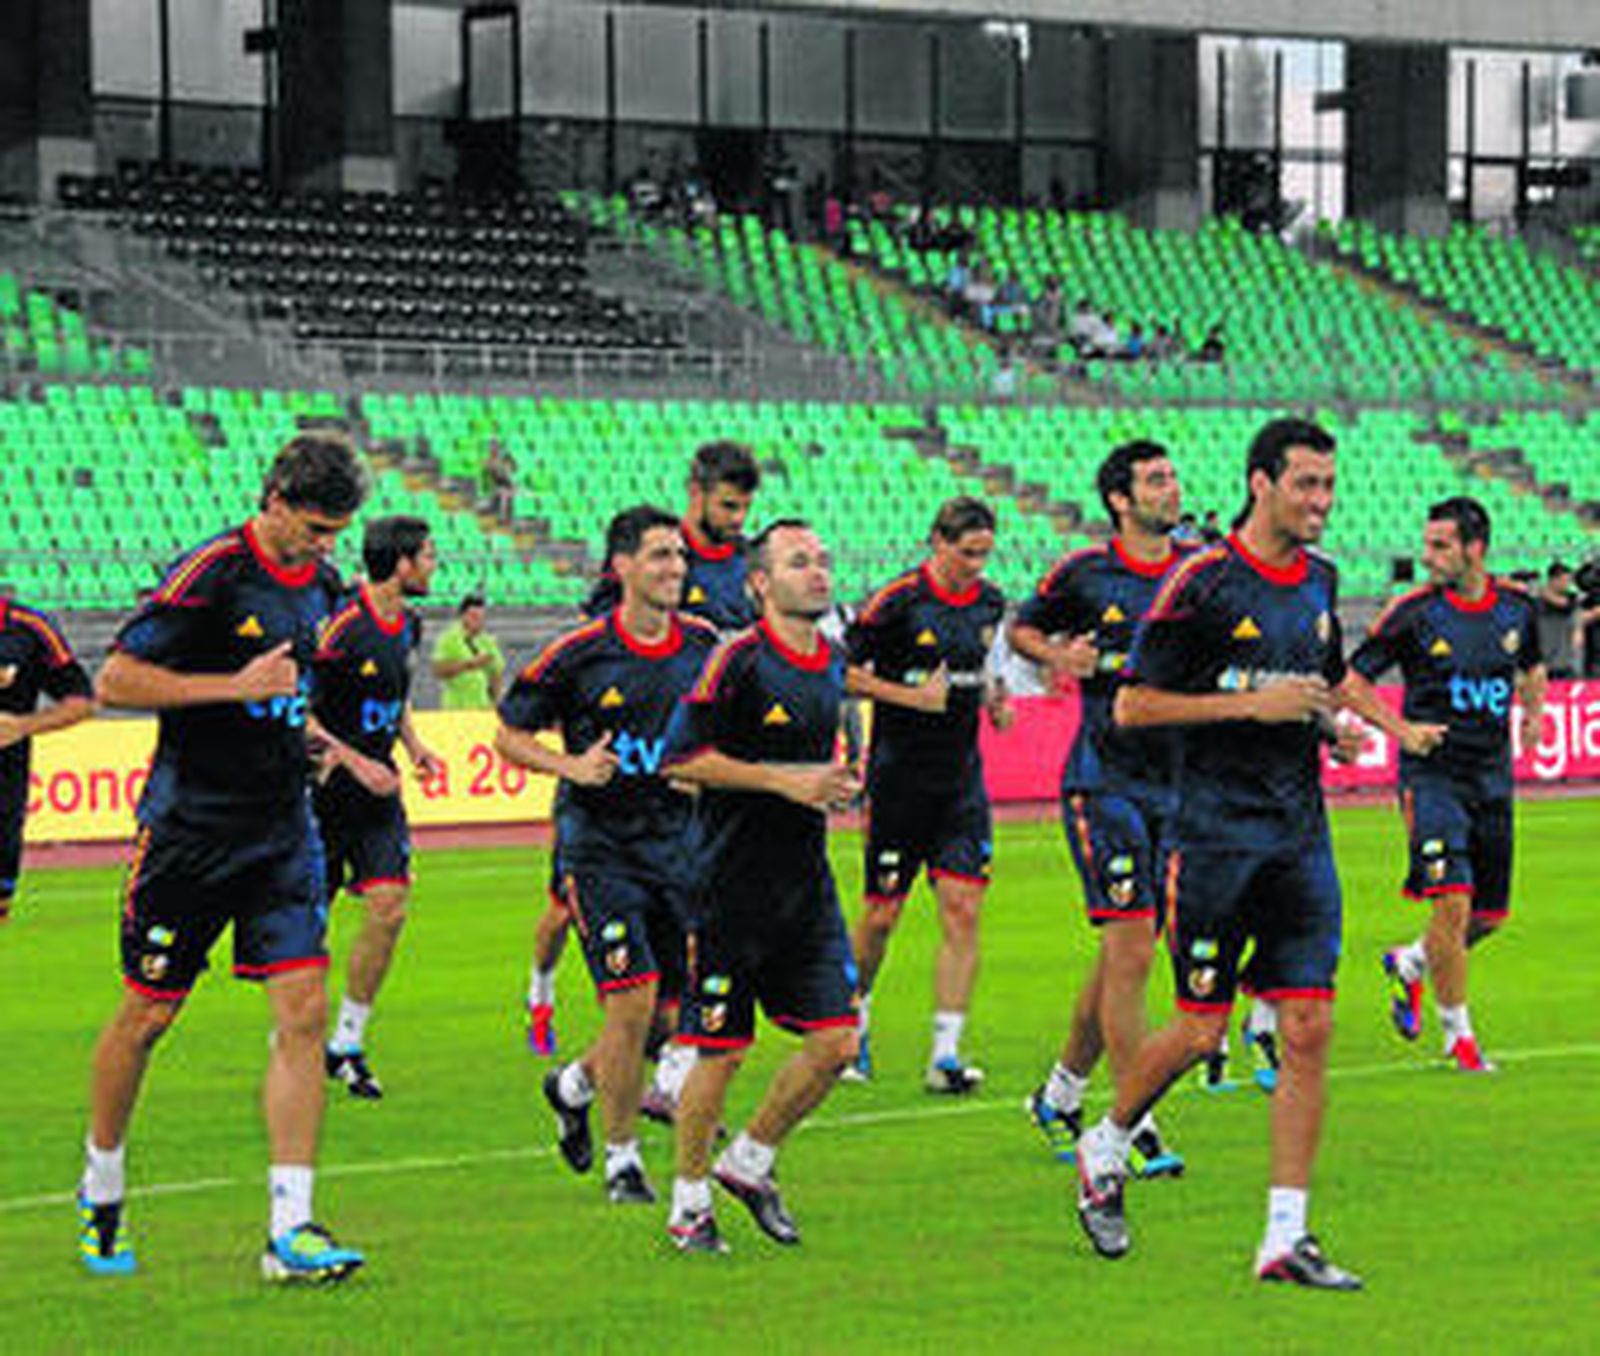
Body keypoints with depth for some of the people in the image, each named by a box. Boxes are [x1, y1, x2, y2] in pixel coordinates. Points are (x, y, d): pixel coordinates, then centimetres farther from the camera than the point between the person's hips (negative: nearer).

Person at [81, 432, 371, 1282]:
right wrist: (235, 686, -21)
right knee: (149, 1013, 6)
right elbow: (115, 680, -17)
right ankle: (101, 1189, 29)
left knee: (303, 1011, -7)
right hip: (189, 827, -5)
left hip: (282, 829, 6)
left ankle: (289, 1228, -8)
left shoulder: (318, 583, 9)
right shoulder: (211, 573, -14)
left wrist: (318, 739, 10)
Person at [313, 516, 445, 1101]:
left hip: (377, 790, 6)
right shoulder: (343, 625, -19)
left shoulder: (408, 625, 7)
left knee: (389, 905, -8)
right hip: (326, 790, -6)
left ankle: (347, 1043, 1)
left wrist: (413, 744, 12)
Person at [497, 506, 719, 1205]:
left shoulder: (705, 644, 1)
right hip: (598, 846, -5)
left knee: (672, 1014, 5)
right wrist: (571, 766, -16)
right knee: (633, 997, -14)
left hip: (676, 841, 5)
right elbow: (510, 735, 0)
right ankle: (622, 1158, 3)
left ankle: (574, 1084, 34)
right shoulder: (581, 653, -10)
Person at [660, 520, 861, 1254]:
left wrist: (833, 783, 10)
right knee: (721, 1051, 0)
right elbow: (681, 758, -15)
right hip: (732, 889, -7)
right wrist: (783, 780, -18)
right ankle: (689, 1201, 17)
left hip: (807, 884, 7)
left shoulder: (832, 664, 10)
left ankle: (749, 1163, 21)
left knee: (836, 1039, 0)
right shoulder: (738, 659, -13)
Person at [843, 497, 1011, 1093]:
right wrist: (913, 696, -17)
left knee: (963, 908, -8)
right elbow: (845, 671, -9)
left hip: (962, 779, 5)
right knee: (882, 913, 4)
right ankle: (853, 1023, 30)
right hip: (899, 776, -4)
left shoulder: (989, 602, 7)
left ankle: (946, 1054, -8)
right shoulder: (899, 601, -11)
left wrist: (991, 699, 4)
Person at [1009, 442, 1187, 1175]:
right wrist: (1058, 655, -7)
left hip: (1176, 780, 4)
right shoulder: (1083, 574, -3)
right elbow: (1022, 628, 13)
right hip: (1104, 779, -4)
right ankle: (1136, 1127, -9)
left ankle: (1060, 1095, 30)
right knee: (1131, 951, -12)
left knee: (1122, 954, 11)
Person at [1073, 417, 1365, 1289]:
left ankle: (1285, 1236, 0)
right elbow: (1132, 706, -10)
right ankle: (1104, 1149, 27)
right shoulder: (1204, 581, -9)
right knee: (1200, 1030, -1)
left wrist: (1328, 715, 6)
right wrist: (1254, 703, -16)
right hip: (1215, 829, -6)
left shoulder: (1320, 580, 11)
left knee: (1308, 1028, -3)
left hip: (1301, 832, 6)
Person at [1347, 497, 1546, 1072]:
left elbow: (1532, 667, 23)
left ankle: (1410, 965, 37)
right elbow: (1352, 678, -4)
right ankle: (1458, 1035, 0)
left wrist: (1533, 712, 8)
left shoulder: (1516, 607, 3)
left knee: (1489, 913, 8)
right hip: (1432, 772, -5)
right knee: (1452, 902, -15)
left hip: (1492, 778, 5)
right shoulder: (1413, 611, -10)